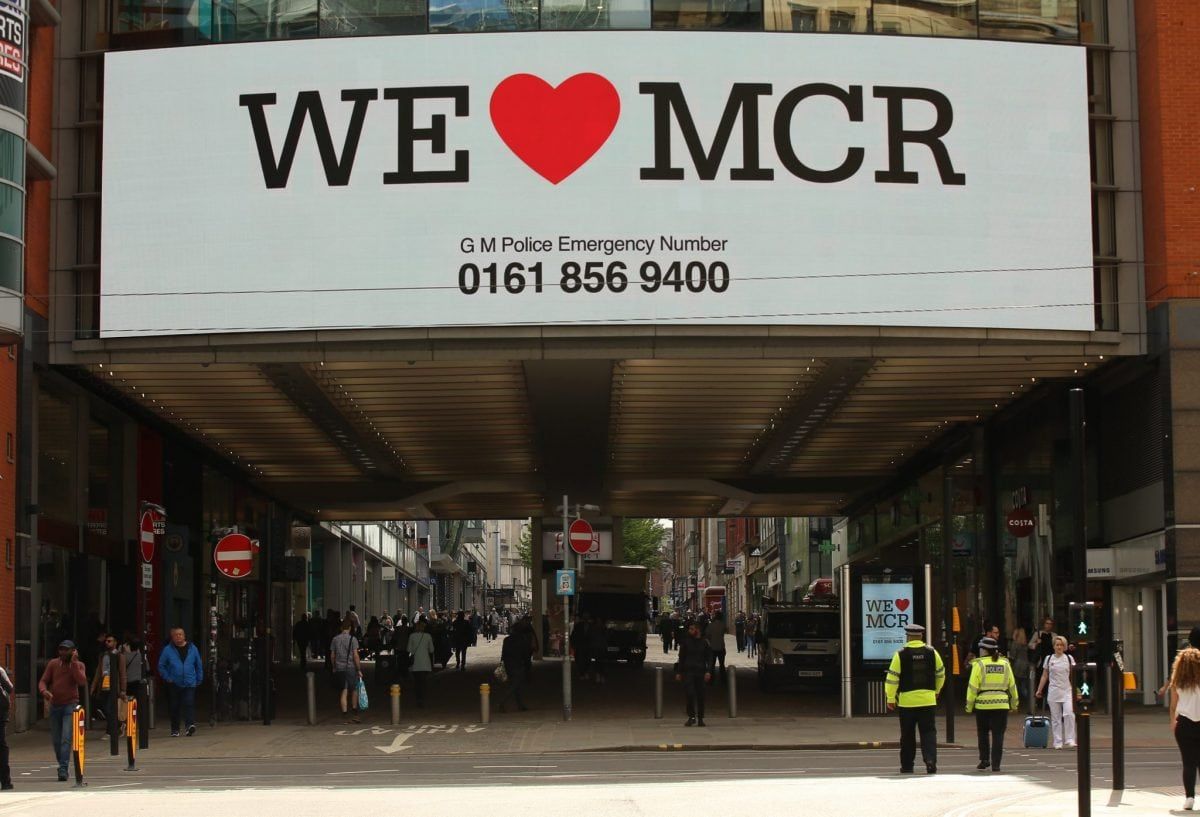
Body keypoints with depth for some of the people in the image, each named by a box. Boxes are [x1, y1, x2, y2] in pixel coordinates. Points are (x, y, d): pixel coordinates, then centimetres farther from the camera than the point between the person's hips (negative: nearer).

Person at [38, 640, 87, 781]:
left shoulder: (78, 665, 1)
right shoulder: (53, 664, 6)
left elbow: (82, 682, -16)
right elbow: (43, 681, 4)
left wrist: (74, 663, -17)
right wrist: (44, 691, -19)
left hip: (70, 705, -4)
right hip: (55, 705, 4)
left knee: (66, 738, -16)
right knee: (55, 740, 9)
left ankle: (63, 769, -21)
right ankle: (62, 765, 26)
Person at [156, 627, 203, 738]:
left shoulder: (192, 648, 6)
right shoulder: (168, 650, 1)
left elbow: (199, 665, 13)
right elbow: (161, 666, 6)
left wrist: (199, 679, 8)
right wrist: (167, 678, -3)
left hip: (190, 683, 0)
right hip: (174, 684, 0)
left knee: (189, 704, -16)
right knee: (175, 707, 6)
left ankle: (191, 725, -27)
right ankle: (175, 730, 15)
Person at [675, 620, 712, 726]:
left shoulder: (704, 642, 4)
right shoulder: (685, 642, 6)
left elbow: (709, 658, 6)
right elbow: (681, 658, 11)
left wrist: (708, 671, -6)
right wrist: (678, 672, 7)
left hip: (700, 671, 0)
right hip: (688, 671, 0)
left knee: (700, 695, 4)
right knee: (690, 694, -12)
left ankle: (700, 718, 12)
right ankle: (691, 717, -5)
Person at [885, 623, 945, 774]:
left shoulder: (900, 654, -7)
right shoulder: (932, 653, 2)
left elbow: (892, 677, -7)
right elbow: (941, 674, 14)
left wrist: (890, 698, 1)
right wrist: (937, 691, 31)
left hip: (906, 700, -1)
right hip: (928, 699, 1)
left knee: (907, 735, 8)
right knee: (928, 732, 4)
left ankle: (907, 766, 14)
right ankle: (930, 760, -15)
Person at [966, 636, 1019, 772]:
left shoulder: (979, 664, -4)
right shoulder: (1005, 664, 7)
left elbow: (973, 686, -7)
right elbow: (1012, 685, 12)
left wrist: (969, 704, 0)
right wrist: (1014, 703, 22)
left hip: (983, 704, -2)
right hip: (1002, 704, 2)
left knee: (983, 733, 14)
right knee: (998, 735, 4)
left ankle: (984, 759, 7)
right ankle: (996, 764, 1)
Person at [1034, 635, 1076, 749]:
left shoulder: (1069, 659, 5)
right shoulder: (1049, 659, 7)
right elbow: (1044, 676, 12)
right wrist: (1039, 690, 9)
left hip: (1067, 690, -1)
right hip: (1054, 691, 1)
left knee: (1069, 714, -16)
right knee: (1056, 717, 3)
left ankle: (1070, 740, -11)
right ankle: (1058, 742, 8)